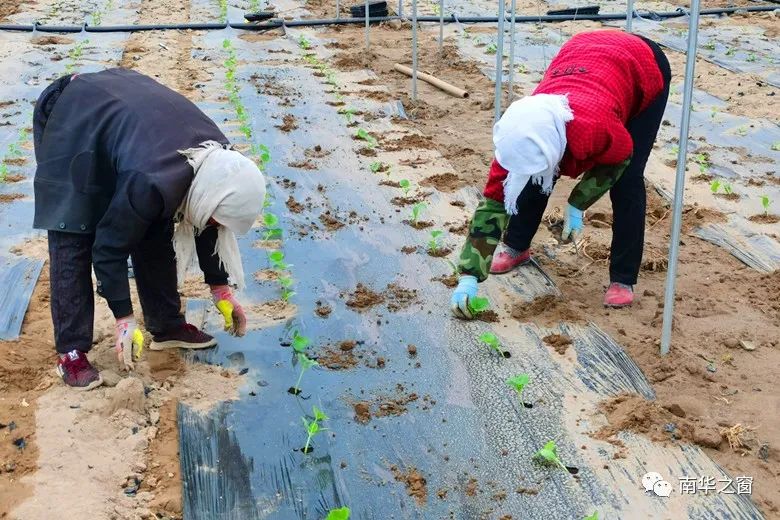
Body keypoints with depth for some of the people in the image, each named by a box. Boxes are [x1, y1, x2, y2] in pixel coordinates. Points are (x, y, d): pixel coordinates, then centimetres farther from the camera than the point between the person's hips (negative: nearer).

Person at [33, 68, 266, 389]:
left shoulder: (216, 161, -17)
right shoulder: (152, 182, -39)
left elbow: (207, 227, 0)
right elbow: (109, 246, -27)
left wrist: (220, 288, 6)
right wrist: (124, 319, -20)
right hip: (72, 119, -7)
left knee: (156, 231, 4)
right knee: (73, 242, -10)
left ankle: (167, 327, 16)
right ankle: (71, 352, -3)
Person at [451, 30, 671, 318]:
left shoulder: (594, 126, -44)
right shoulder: (520, 135, -29)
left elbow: (619, 159, -18)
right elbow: (493, 199, -22)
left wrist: (576, 206, -18)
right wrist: (469, 277, -26)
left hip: (644, 67, -4)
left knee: (626, 180, -15)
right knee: (536, 176, -3)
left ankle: (623, 280, -3)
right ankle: (516, 247, 19)